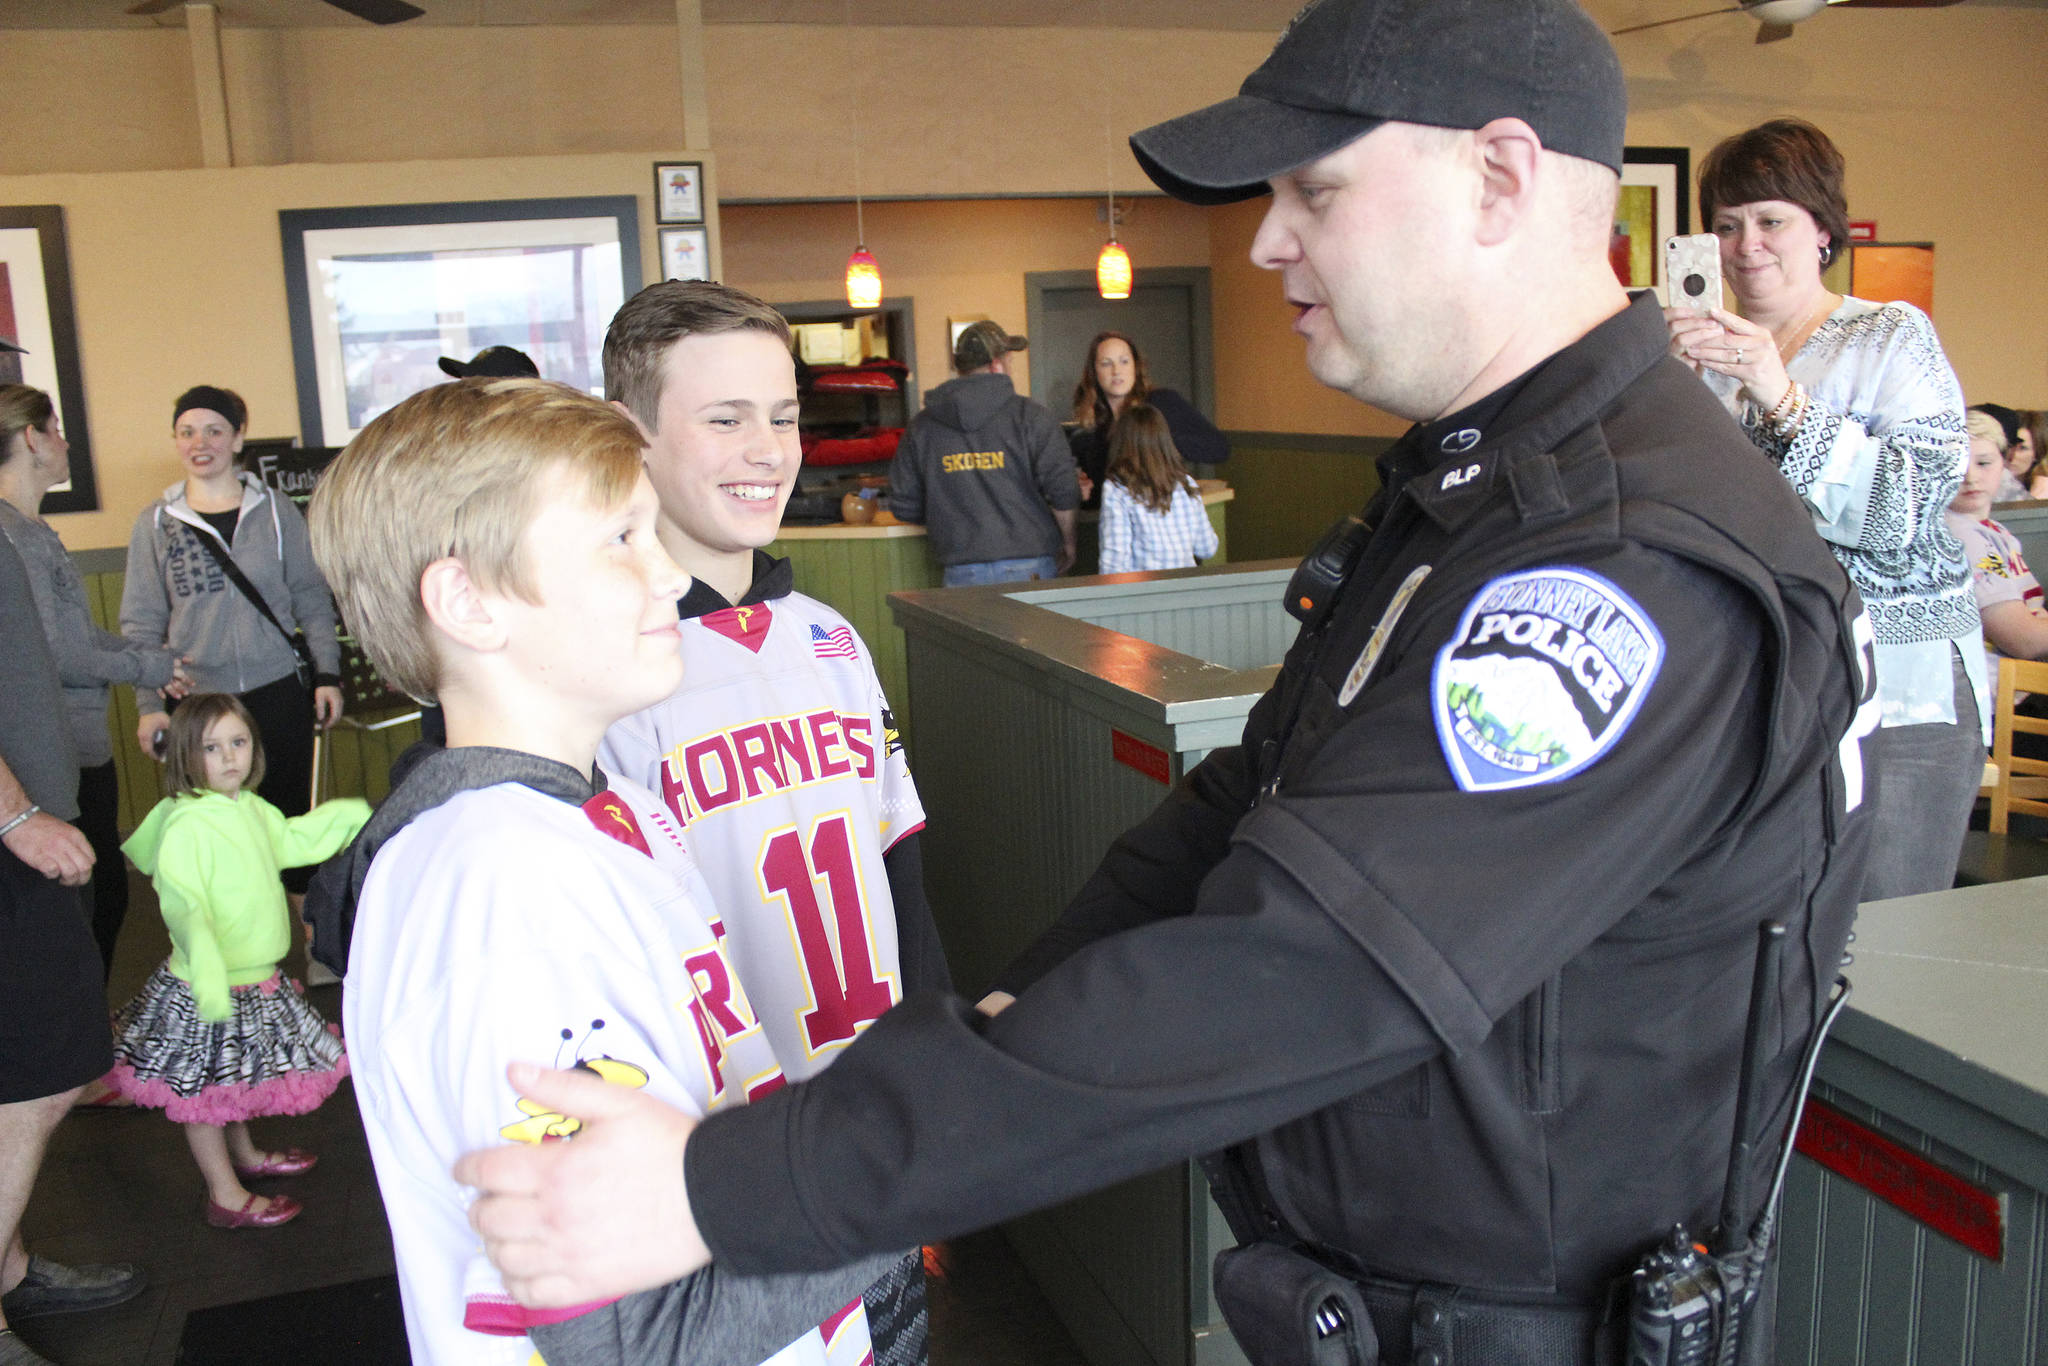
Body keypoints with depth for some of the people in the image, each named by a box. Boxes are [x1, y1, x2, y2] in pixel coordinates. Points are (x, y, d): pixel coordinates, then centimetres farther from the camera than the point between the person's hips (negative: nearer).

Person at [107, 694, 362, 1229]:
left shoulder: (251, 809, 3)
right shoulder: (185, 826, -25)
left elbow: (291, 839, 23)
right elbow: (184, 906, -33)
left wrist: (347, 816, 25)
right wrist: (209, 971, -45)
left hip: (255, 977, 8)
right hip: (205, 985, -8)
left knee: (235, 1082, 26)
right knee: (204, 1088, 8)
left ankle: (244, 1154, 45)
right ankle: (226, 1196, 19)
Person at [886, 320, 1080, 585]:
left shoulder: (921, 426, 6)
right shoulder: (1028, 415, -3)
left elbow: (903, 507, 9)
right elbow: (1062, 492, -7)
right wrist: (1068, 543, 10)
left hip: (961, 572, 2)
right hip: (1028, 568, -2)